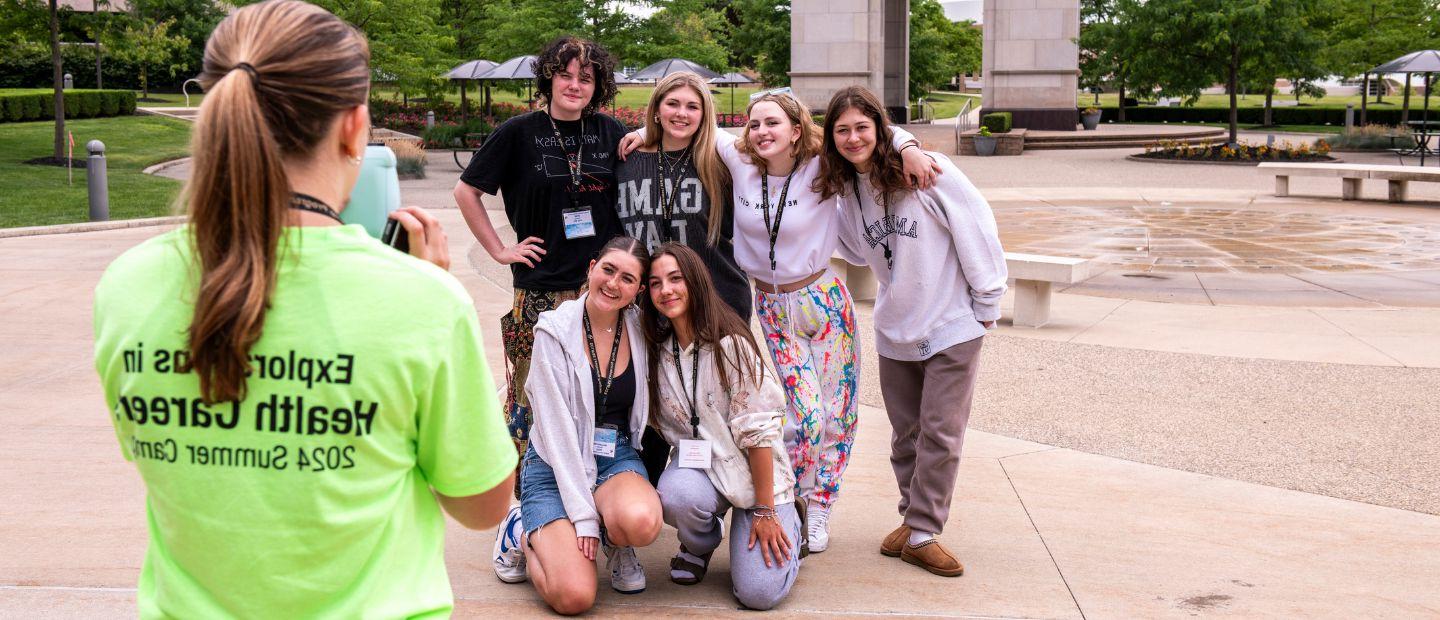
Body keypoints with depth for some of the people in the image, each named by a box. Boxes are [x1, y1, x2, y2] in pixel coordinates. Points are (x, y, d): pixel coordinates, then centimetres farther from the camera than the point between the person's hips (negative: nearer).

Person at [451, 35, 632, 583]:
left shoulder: (611, 132, 7)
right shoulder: (520, 133, 0)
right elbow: (466, 190, 5)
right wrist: (500, 249, 1)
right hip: (541, 290, -2)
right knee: (530, 396, -2)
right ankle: (519, 508, 8)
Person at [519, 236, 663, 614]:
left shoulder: (640, 329, -1)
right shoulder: (555, 330, -11)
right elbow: (556, 425, -13)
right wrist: (583, 513, -18)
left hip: (619, 457, 3)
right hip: (556, 465, -2)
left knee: (641, 521, -34)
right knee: (573, 596, -20)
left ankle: (616, 547, 4)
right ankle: (526, 535, 12)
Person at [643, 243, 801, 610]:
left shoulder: (729, 342, -16)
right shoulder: (659, 350, 1)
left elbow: (756, 429, -17)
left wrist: (764, 510, -17)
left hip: (752, 469, -4)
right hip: (695, 463, 4)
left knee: (759, 593, -18)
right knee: (677, 496, -34)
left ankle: (786, 522, 15)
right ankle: (699, 545, 3)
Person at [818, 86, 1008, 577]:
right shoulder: (846, 191, 3)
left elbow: (977, 228, -12)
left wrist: (987, 302, -9)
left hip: (952, 325, -5)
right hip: (895, 329, 6)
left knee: (939, 434, -2)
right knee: (906, 434, 14)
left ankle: (922, 533, 7)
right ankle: (913, 517, 29)